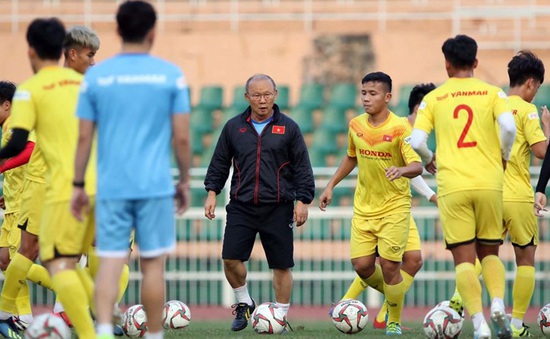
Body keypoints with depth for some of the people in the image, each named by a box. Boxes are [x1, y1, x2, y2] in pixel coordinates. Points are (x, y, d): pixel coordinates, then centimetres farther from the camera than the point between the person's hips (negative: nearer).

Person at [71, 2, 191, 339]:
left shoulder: (96, 76, 3)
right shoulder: (171, 75, -1)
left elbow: (84, 137, 3)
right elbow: (182, 137, -1)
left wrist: (79, 185, 10)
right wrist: (185, 181, 11)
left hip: (111, 186, 1)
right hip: (155, 185, -1)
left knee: (110, 261, -1)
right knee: (153, 264, 7)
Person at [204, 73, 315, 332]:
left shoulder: (288, 128, 3)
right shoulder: (234, 127, 7)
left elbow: (302, 168, 4)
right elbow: (219, 163, 14)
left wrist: (302, 200, -3)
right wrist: (212, 192, 6)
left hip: (278, 209, -1)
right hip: (241, 206, 1)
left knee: (281, 265, 2)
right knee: (230, 258, -8)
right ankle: (243, 303, 15)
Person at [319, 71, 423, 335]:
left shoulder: (399, 128, -16)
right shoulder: (356, 125, 2)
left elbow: (417, 165, -23)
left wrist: (401, 170, -45)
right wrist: (330, 186, 17)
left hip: (394, 207, -5)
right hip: (364, 206, 5)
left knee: (389, 265, -9)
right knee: (362, 265, -3)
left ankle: (394, 322, 11)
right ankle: (390, 293, 29)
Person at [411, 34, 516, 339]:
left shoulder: (433, 98, 5)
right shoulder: (492, 93, 5)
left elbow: (416, 142, -4)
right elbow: (509, 127, -12)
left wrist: (429, 160, 17)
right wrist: (503, 156, 7)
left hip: (452, 187, -1)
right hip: (489, 184, 1)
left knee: (464, 259, 3)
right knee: (489, 253, 16)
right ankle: (498, 305, -10)